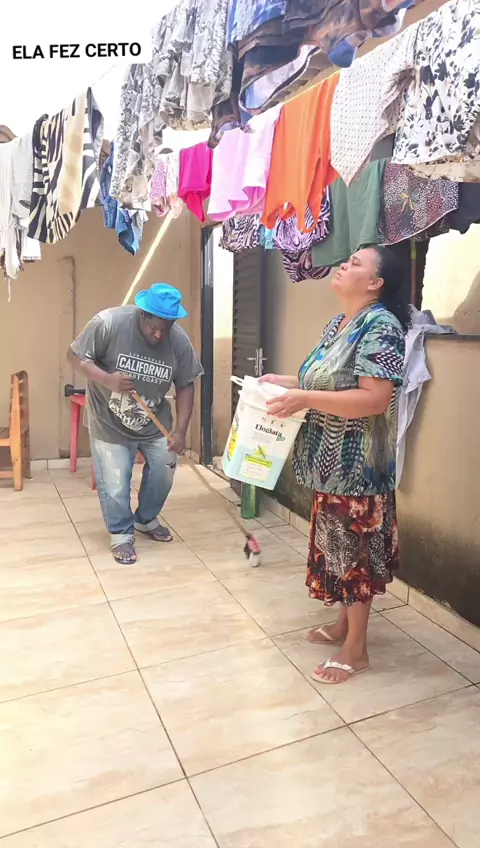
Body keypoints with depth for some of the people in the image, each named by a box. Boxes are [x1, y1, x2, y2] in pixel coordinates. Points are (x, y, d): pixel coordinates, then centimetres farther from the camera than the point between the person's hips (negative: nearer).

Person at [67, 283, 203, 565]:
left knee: (163, 474, 13)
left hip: (155, 423, 4)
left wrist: (181, 430, -15)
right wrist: (107, 380, -34)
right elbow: (76, 356, -17)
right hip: (111, 423, -3)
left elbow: (185, 385, -8)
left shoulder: (179, 340, -16)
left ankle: (146, 519, 40)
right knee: (114, 485, 1)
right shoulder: (108, 322, -25)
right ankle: (122, 535, 25)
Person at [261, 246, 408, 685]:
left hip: (357, 463, -9)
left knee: (354, 548, 2)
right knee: (337, 543, 19)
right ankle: (344, 623, 37)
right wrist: (288, 381, 6)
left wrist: (304, 399, -28)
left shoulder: (381, 326, -17)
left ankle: (356, 649, 19)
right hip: (331, 460, 9)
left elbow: (374, 399, -26)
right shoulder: (337, 324, 11)